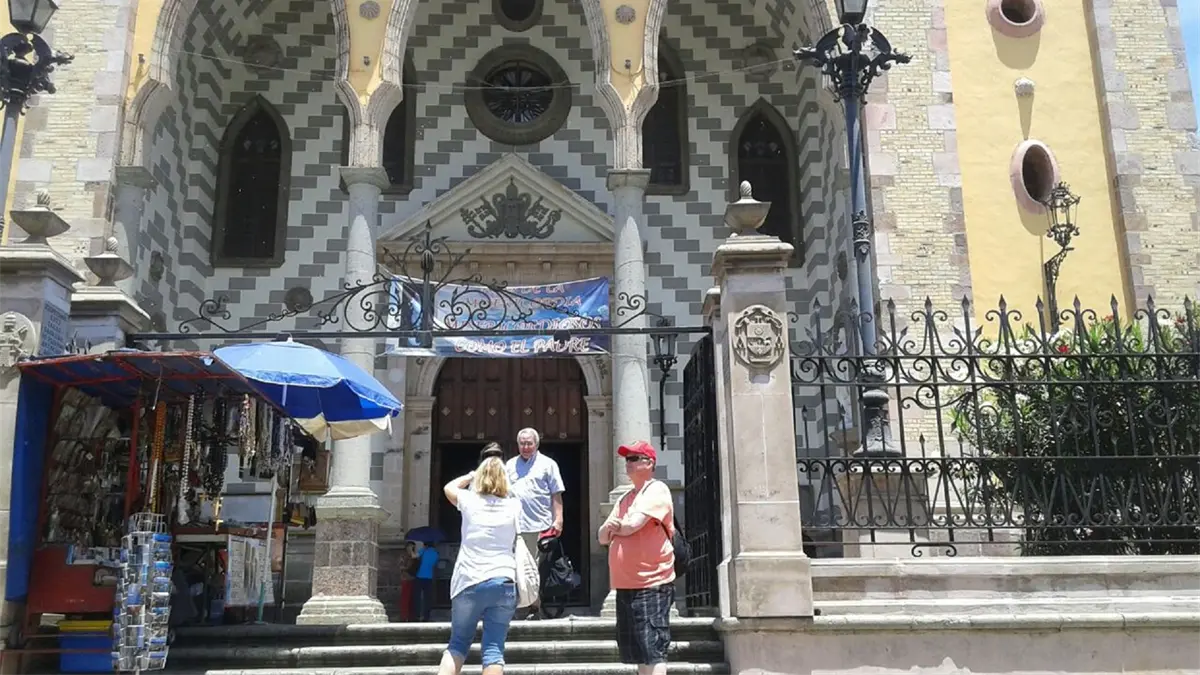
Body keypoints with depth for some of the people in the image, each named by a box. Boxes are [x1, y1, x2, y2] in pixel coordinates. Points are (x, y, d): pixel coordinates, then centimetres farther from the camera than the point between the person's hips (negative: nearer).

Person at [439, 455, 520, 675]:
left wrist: (472, 475, 37)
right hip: (503, 583, 0)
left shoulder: (470, 501, 5)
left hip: (469, 583, 0)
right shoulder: (514, 506, 8)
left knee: (457, 644, 14)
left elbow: (449, 487, 26)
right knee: (493, 648, -1)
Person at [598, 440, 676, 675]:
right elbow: (603, 537, 16)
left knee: (653, 651, -9)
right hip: (625, 585, 9)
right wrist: (609, 529, -8)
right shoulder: (626, 497, 20)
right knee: (637, 652, 13)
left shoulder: (656, 490, -6)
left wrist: (614, 527, 3)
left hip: (651, 585, -9)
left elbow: (632, 525, -19)